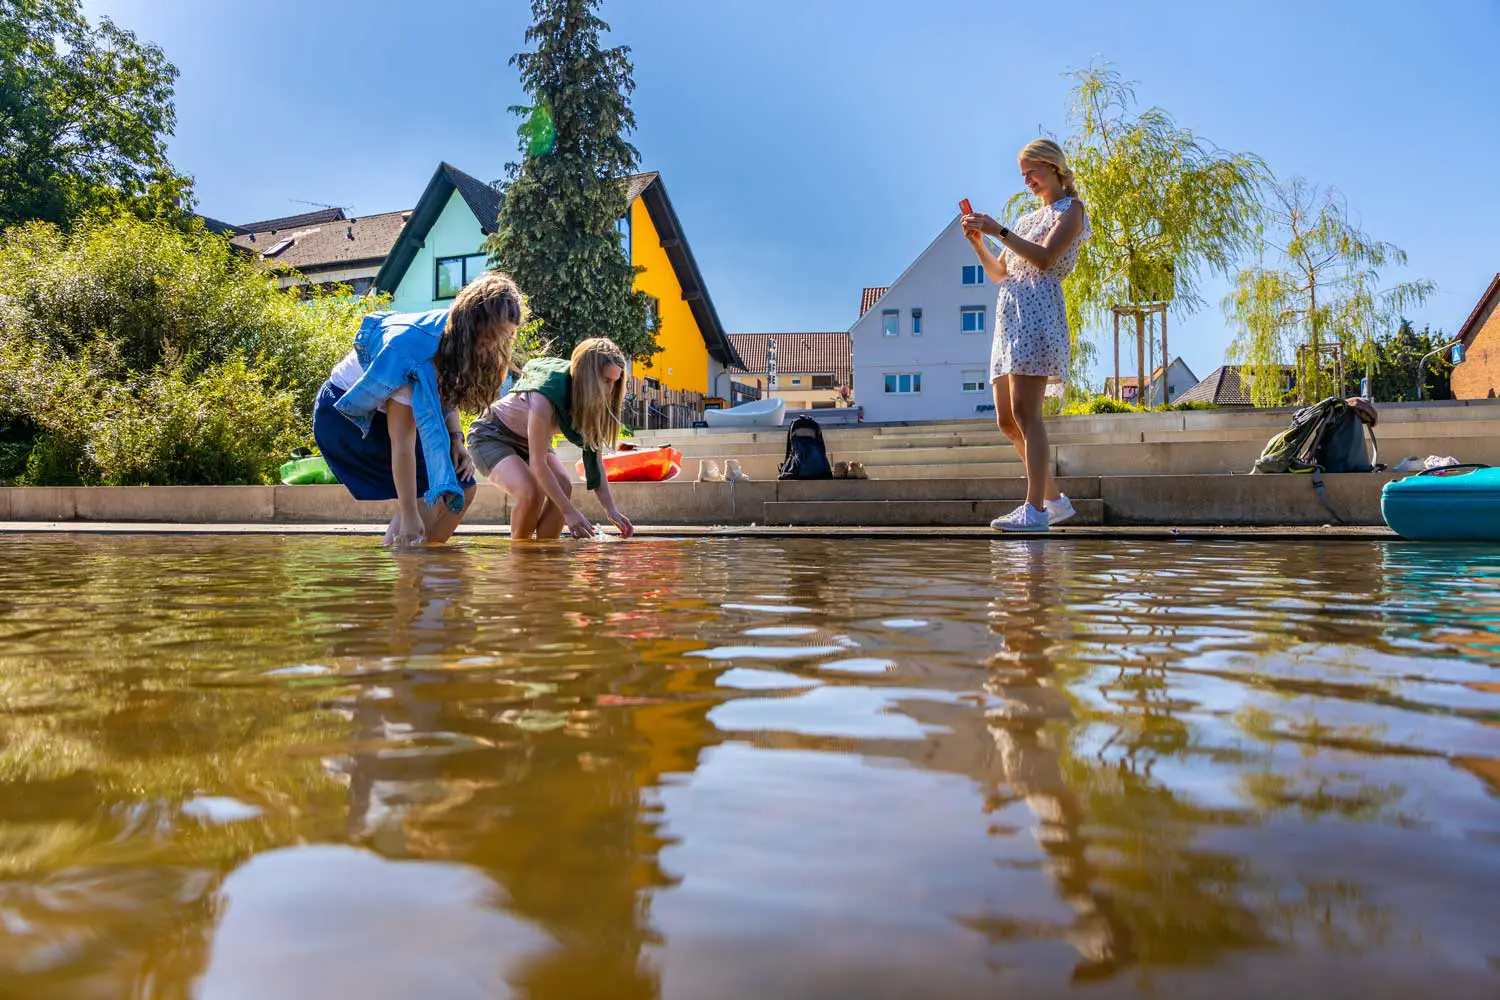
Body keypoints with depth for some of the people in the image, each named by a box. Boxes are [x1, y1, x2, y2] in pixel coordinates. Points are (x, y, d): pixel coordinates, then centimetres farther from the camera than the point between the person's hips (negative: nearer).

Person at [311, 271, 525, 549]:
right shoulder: (413, 349, -37)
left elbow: (449, 394, 6)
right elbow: (402, 443, -36)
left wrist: (456, 440, -13)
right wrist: (409, 516, -35)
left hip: (387, 410, 8)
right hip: (347, 413, -8)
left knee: (461, 489, -4)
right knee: (428, 498, -18)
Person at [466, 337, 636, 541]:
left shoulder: (592, 402, -16)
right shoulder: (545, 396, -37)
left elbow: (594, 458, -14)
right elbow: (538, 464, -35)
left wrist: (612, 510, -22)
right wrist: (569, 511, -36)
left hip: (526, 440, 7)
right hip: (491, 437, -7)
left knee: (563, 486, -18)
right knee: (531, 492, -29)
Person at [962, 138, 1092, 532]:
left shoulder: (1071, 210, 5)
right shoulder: (1028, 219, 28)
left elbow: (1044, 258, -12)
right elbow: (999, 274, 24)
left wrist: (998, 230, -12)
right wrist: (978, 243, 9)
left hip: (1037, 312, -9)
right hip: (1009, 317, 9)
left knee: (1024, 412, -19)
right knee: (1007, 420, 4)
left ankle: (1035, 509, -23)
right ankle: (1054, 499, 12)